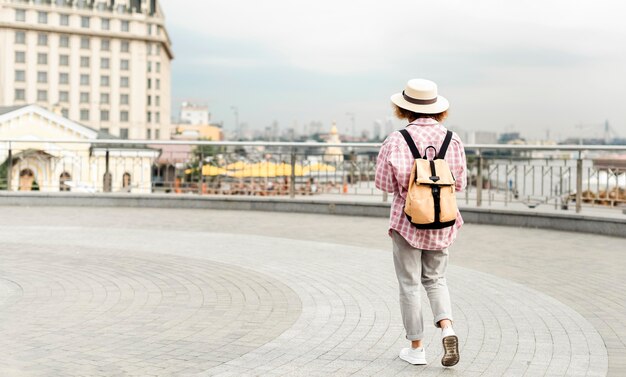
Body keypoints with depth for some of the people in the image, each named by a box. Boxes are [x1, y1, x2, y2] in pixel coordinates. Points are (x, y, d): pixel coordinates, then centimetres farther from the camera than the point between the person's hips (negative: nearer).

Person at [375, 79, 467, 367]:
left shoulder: (397, 140, -13)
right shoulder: (452, 139, -2)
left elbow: (386, 183, -9)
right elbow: (459, 183, 2)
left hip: (408, 218, -3)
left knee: (410, 283, 8)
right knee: (435, 279, 18)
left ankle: (416, 347, 15)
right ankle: (447, 329, -4)